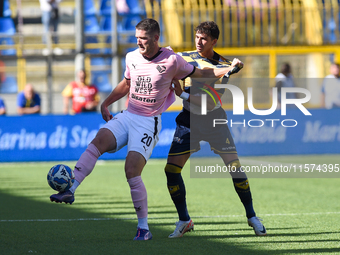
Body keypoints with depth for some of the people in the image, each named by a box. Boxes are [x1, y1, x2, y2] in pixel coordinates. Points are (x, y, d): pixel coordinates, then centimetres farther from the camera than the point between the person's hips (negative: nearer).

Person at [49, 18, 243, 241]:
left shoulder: (171, 60, -5)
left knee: (132, 170, -18)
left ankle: (144, 228, -8)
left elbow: (201, 74, 6)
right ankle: (70, 190, -29)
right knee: (99, 140, -24)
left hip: (149, 122, -5)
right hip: (127, 116, 5)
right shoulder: (132, 58, 9)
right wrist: (106, 104, 23)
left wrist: (231, 68, -1)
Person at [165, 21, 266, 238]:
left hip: (214, 120, -2)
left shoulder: (223, 65, -9)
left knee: (235, 167, -6)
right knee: (172, 169, -9)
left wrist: (186, 92, -25)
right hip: (189, 120, 2)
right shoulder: (184, 57, 0)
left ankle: (251, 216, 13)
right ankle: (184, 220, 5)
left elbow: (213, 99, -18)